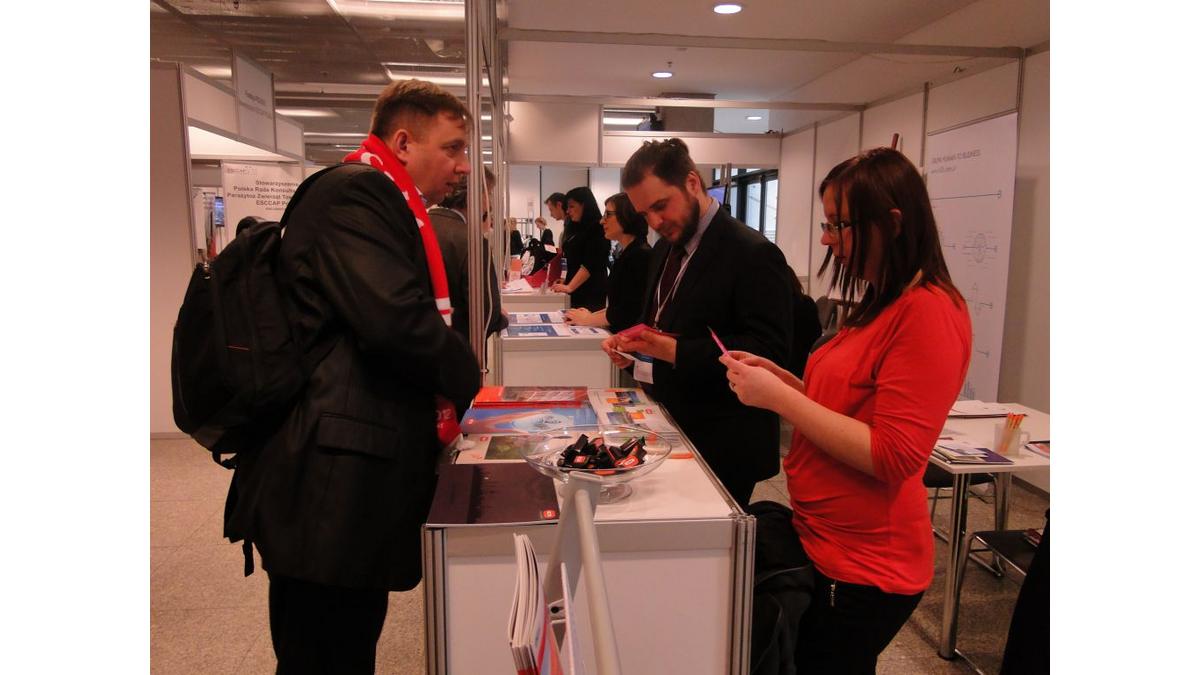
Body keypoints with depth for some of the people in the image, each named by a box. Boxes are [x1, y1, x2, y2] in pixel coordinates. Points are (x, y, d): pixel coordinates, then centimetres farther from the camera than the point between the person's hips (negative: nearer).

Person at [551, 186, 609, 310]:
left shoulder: (596, 229, -9)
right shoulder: (576, 228, 16)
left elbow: (589, 264, -17)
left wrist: (569, 287, -20)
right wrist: (566, 281, 11)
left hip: (591, 292, -8)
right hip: (576, 291, 8)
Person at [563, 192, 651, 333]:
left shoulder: (641, 254, -14)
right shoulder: (624, 253, 15)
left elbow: (627, 312, -17)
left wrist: (589, 319, -5)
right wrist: (592, 315, 4)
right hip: (618, 332, 8)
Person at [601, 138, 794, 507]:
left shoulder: (753, 254, -16)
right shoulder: (665, 247, 11)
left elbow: (769, 349, -23)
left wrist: (674, 351, -27)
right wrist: (629, 342, 0)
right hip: (668, 428, 8)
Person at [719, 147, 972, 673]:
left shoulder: (929, 311, -19)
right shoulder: (883, 304, 10)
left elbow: (893, 456, -24)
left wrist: (778, 397, -23)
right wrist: (780, 378, 2)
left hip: (863, 568, -9)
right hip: (826, 544, 9)